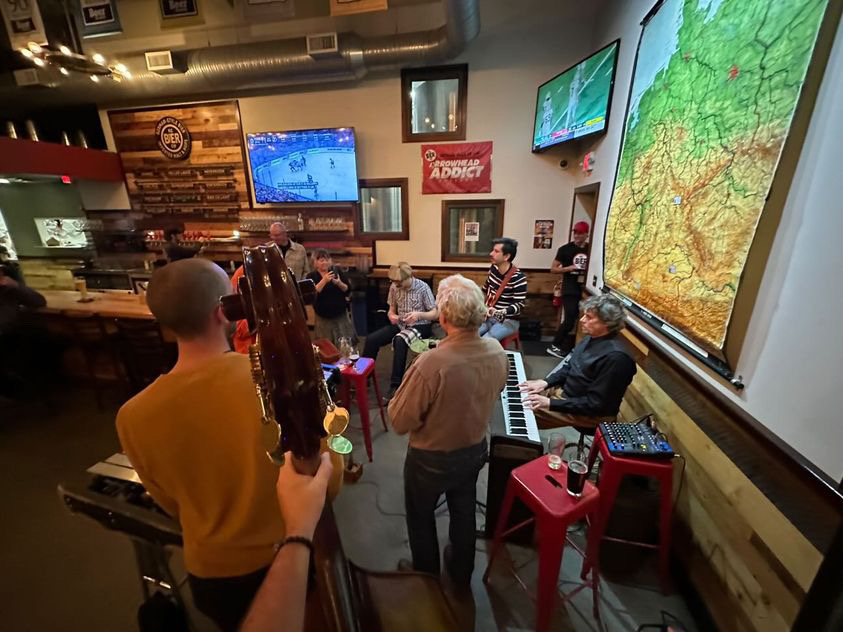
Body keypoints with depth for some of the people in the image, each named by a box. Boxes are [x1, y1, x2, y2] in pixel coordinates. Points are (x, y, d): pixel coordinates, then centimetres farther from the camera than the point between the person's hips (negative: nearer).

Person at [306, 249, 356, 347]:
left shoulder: (337, 271, 1)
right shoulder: (311, 276, -3)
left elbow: (348, 290, 0)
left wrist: (339, 283, -19)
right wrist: (324, 281, -25)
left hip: (341, 315, 1)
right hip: (323, 318, -1)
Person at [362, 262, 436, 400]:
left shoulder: (422, 287, -13)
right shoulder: (394, 287, 0)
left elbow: (434, 314, -10)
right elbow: (391, 310, 11)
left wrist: (419, 314, -29)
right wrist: (391, 315, -13)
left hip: (420, 326, -5)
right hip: (400, 324, 5)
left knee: (399, 340, -36)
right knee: (371, 339, -15)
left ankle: (396, 386, -28)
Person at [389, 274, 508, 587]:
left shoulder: (431, 364, -37)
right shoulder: (497, 351, -18)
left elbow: (400, 422, -25)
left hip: (431, 459, -5)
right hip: (475, 450, 5)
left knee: (421, 517, 25)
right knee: (464, 512, 29)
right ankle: (461, 573, 55)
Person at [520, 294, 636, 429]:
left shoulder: (615, 357, -28)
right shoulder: (592, 337, 1)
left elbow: (595, 403, -26)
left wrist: (551, 403, -27)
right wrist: (545, 382, -2)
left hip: (589, 413, -9)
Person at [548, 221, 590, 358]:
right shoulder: (565, 249, -3)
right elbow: (553, 269, -2)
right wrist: (569, 268, -16)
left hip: (585, 289, 5)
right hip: (570, 290, -5)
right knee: (570, 320, -11)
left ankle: (566, 348, 21)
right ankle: (554, 346, 7)